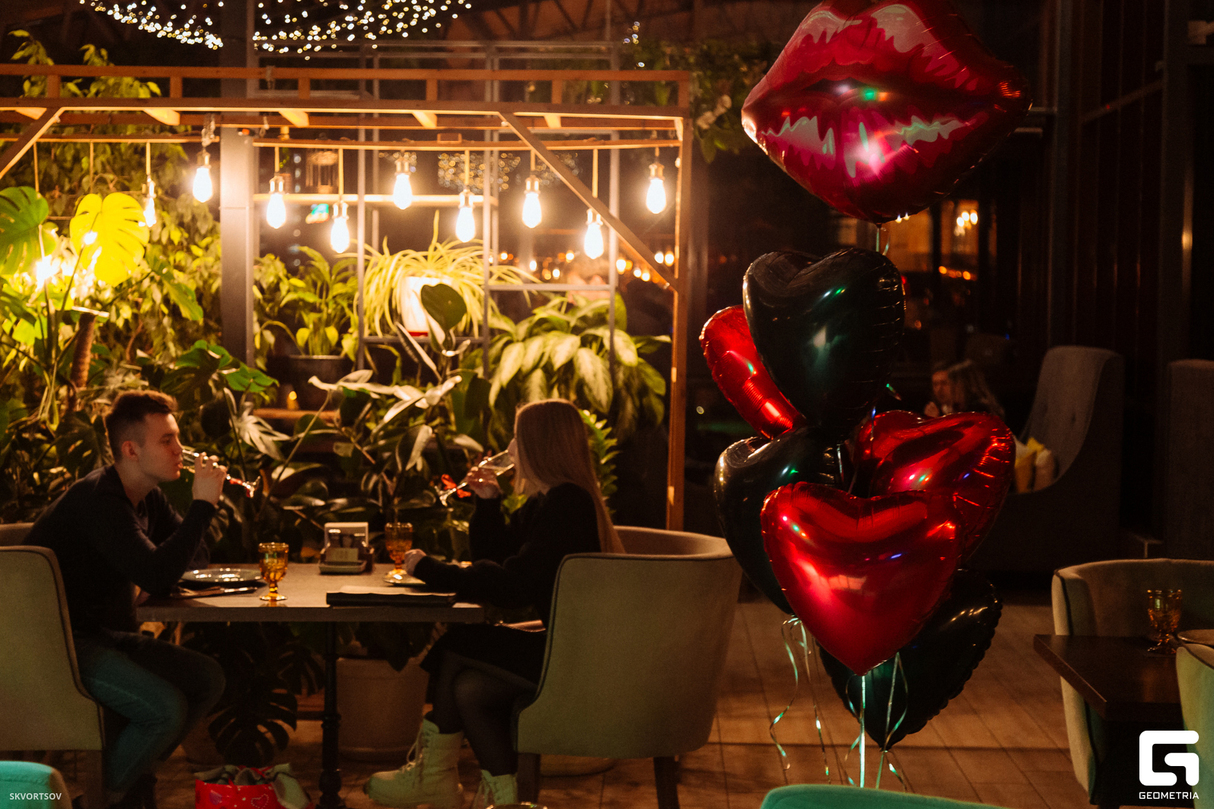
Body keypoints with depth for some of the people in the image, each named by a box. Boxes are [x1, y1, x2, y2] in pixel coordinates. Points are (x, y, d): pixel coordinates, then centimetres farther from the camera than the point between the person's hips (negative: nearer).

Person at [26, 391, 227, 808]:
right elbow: (158, 576, -31)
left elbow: (195, 556, 16)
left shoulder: (147, 497, 9)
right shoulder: (99, 499, -22)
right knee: (165, 708, -24)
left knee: (207, 679, 0)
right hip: (59, 644, -10)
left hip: (102, 633, 10)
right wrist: (202, 504, -25)